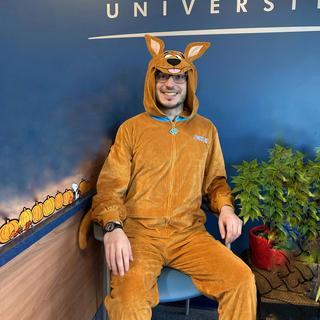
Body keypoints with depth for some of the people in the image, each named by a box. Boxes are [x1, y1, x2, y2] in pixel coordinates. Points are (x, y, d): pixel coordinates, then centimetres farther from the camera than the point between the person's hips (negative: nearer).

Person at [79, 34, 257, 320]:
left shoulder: (206, 129, 12)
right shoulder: (132, 128, 4)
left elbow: (215, 180, 20)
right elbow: (110, 185, 0)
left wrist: (225, 207, -1)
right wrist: (113, 226, -17)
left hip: (189, 233, 3)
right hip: (139, 233, -2)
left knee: (242, 279, -15)